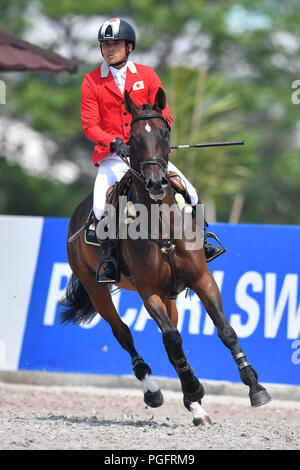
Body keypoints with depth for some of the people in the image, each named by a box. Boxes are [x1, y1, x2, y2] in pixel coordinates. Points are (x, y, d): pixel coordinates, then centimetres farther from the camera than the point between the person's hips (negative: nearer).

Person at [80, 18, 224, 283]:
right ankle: (108, 260, -11)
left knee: (189, 193, -10)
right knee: (101, 206, -26)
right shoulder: (92, 82, 2)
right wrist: (114, 142, -21)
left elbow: (164, 115, 5)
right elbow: (90, 125, -3)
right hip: (113, 156, -2)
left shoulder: (147, 75, 7)